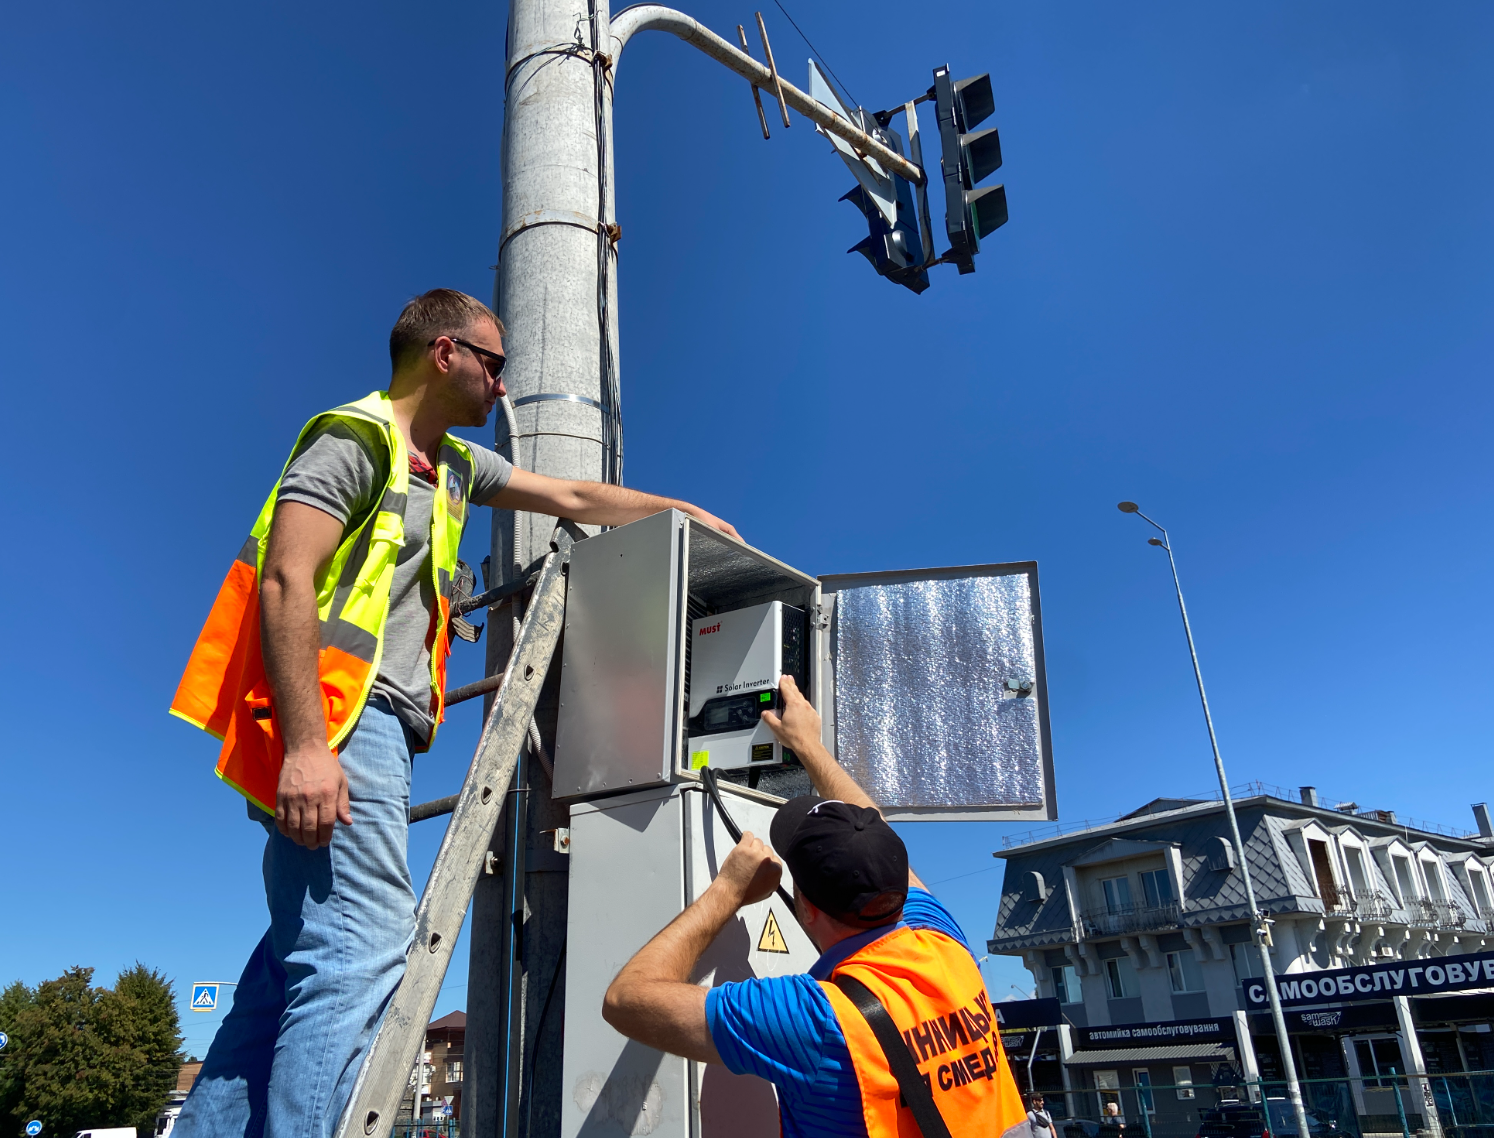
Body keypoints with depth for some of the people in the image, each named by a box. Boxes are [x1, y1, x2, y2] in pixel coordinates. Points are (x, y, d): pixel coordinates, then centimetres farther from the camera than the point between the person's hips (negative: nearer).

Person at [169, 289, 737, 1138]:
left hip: (371, 732, 9)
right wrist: (306, 744, -23)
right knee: (361, 952, -16)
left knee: (303, 955, 7)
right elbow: (286, 580, -14)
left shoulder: (454, 464, 24)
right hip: (335, 721, -9)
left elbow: (574, 500, 32)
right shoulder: (357, 438, -3)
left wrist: (684, 512, 34)